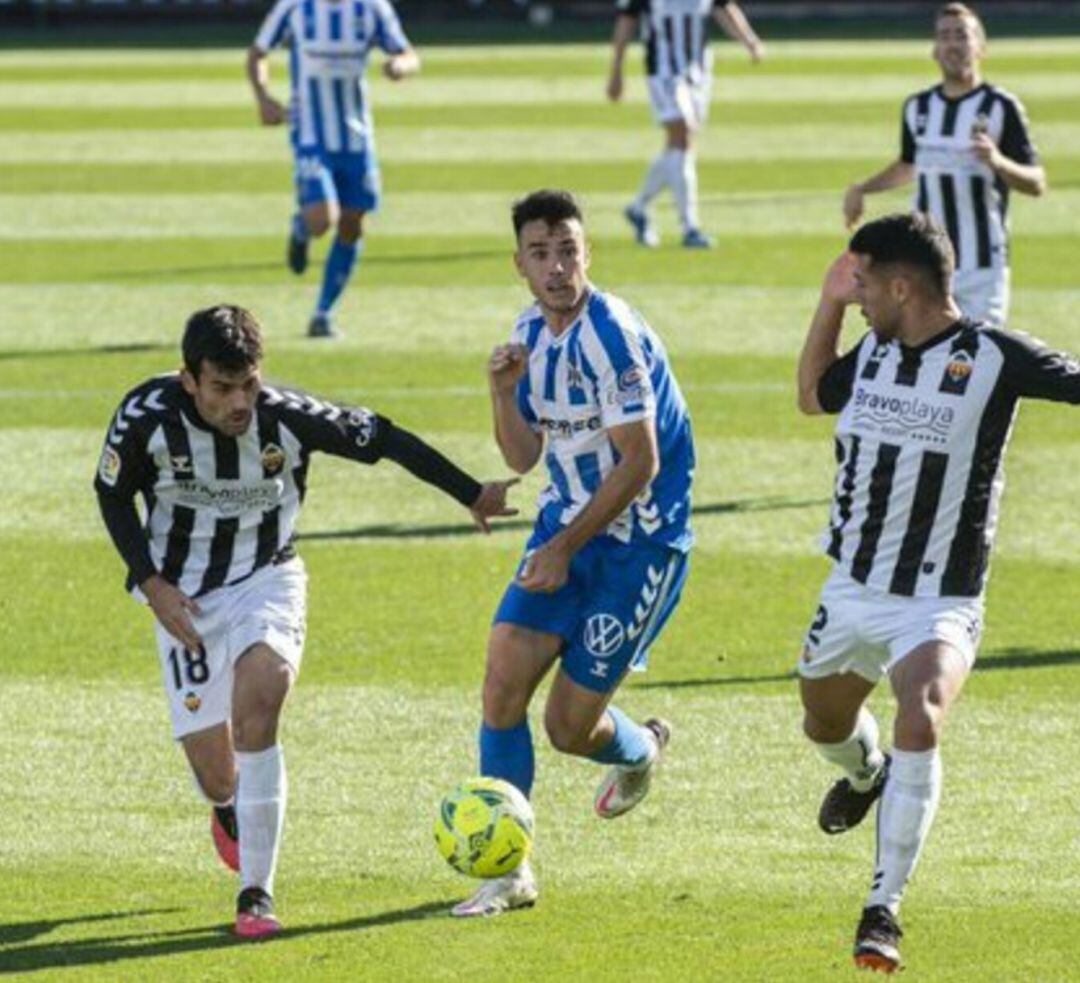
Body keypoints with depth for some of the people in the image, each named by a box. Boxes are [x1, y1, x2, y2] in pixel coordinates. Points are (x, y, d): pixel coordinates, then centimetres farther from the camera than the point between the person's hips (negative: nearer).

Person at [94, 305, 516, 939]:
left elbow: (384, 439, -5)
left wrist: (472, 495, -1)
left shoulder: (289, 417, -19)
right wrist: (151, 583, -10)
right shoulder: (148, 417, -18)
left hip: (267, 581, -1)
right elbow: (113, 495, 1)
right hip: (184, 598, 1)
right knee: (216, 775, -4)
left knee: (257, 701, -31)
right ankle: (229, 810, 40)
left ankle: (257, 892, -21)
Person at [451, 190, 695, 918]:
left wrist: (564, 548, -16)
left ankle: (642, 750, 34)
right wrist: (504, 392, -7)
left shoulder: (610, 333, -20)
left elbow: (640, 461, -20)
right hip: (567, 528, 7)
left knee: (570, 727, -3)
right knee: (504, 681, -8)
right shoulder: (531, 333, 6)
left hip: (639, 543, -7)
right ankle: (509, 870, 2)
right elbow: (523, 456, 12)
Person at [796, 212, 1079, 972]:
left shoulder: (993, 358, -15)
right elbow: (813, 396, 20)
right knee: (824, 724, 24)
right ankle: (867, 775, 62)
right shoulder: (872, 353, 1)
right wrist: (828, 305, 8)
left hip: (940, 605, -6)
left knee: (921, 723, -30)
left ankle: (884, 909, -19)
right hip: (852, 590, 6)